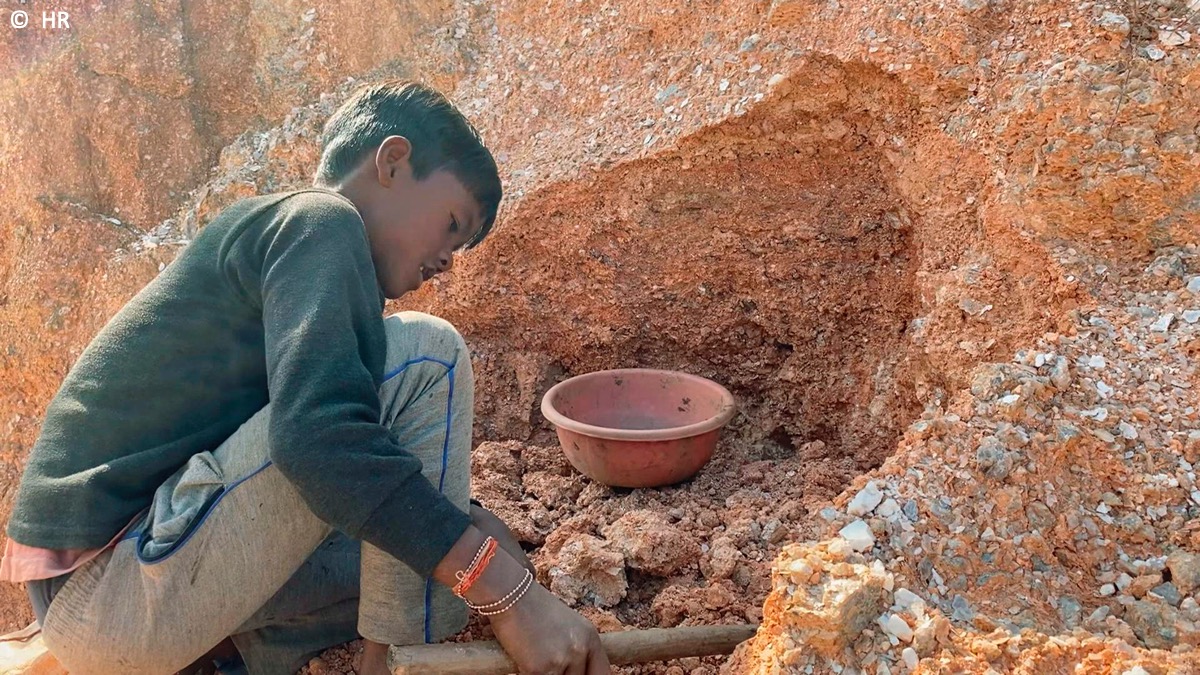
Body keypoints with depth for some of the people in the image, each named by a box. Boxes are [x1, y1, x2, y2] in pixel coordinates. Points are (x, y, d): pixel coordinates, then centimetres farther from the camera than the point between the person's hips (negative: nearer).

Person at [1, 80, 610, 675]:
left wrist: (474, 526, 8)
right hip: (118, 595, -10)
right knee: (423, 355, -16)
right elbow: (318, 436, -28)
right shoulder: (317, 220, -11)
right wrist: (505, 590, -27)